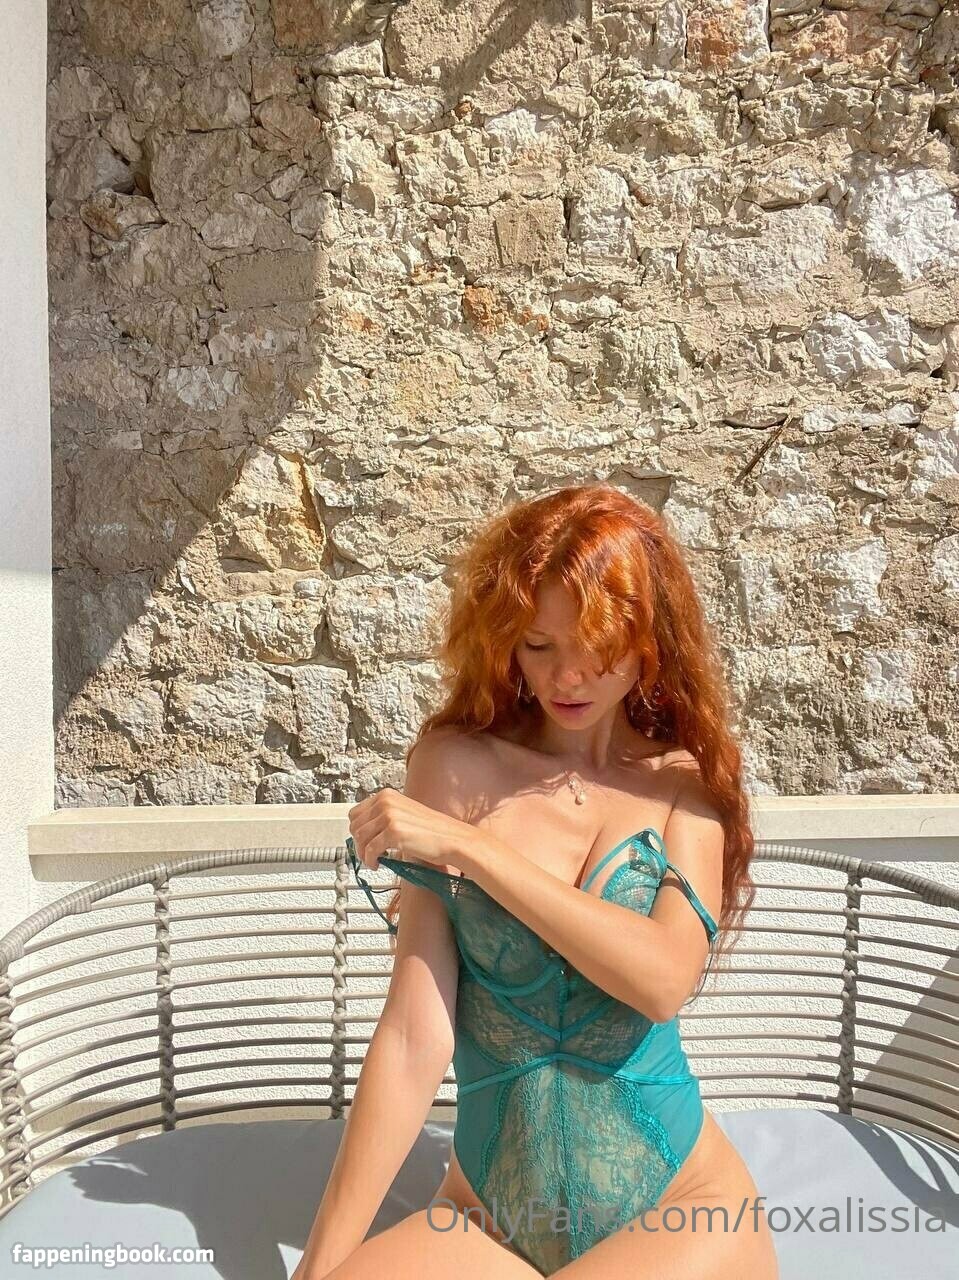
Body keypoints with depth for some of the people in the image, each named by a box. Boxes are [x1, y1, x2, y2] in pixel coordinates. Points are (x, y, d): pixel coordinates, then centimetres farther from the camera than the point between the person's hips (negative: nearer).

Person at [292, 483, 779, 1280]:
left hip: (680, 1210, 0)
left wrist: (466, 844, -20)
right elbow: (416, 1038, -9)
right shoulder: (456, 765, -6)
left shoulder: (688, 782, -2)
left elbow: (665, 978, -18)